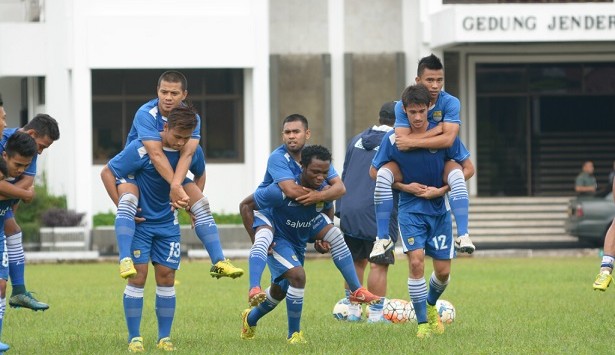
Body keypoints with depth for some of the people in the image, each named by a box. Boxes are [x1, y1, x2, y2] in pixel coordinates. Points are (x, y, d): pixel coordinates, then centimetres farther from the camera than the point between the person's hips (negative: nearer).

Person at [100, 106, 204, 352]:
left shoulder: (193, 151, -7)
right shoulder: (141, 149, -22)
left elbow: (200, 174, 17)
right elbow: (107, 173, -15)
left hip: (168, 222, 4)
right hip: (139, 220, -4)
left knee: (166, 277, 1)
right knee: (138, 275, -8)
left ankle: (164, 338, 9)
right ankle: (134, 338, -2)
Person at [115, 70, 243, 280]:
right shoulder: (146, 115, -25)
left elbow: (187, 153, -28)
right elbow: (156, 155, -34)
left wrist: (176, 185, -44)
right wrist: (176, 188, -41)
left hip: (171, 173, 4)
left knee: (201, 203, -11)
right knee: (128, 199, -33)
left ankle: (218, 263, -8)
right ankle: (125, 261, -42)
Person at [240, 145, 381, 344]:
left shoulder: (325, 190, -15)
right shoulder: (282, 190, -32)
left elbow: (328, 212, 9)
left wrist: (324, 240, -7)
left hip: (301, 237, 8)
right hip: (276, 238, -8)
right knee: (298, 275, -21)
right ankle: (293, 334, -9)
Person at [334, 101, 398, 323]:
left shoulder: (357, 140, 14)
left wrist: (340, 210, 22)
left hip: (348, 211, 6)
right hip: (377, 212, -6)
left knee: (356, 261, 16)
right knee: (379, 264, -2)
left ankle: (353, 310, 20)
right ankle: (376, 315, -3)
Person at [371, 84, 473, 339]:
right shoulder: (393, 139, -9)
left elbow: (468, 167, -1)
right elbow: (374, 171, 4)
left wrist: (441, 190, -11)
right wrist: (405, 186, -8)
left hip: (439, 209, 1)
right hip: (410, 209, -1)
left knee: (443, 270, 4)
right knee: (416, 261, -18)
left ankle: (431, 305, 37)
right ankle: (423, 323, -7)